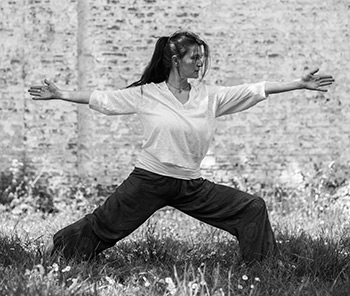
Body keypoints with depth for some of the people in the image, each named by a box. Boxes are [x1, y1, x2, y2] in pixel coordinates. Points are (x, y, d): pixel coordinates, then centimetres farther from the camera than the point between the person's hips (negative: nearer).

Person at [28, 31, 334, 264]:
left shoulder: (209, 96, 2)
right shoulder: (146, 94, -5)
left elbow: (254, 90, 0)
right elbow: (101, 98, 2)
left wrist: (301, 84, -2)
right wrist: (59, 94, 0)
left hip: (191, 185, 4)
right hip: (149, 180, -3)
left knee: (252, 209, -1)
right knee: (104, 226, 2)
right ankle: (56, 250, 24)